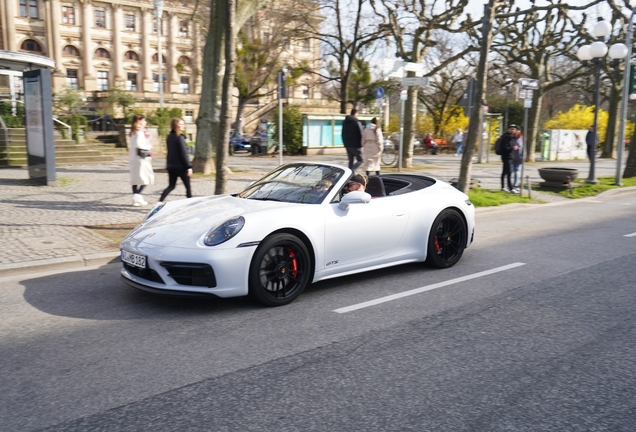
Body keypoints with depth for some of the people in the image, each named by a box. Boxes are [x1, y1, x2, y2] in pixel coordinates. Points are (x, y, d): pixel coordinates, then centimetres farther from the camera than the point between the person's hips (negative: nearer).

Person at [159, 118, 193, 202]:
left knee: (171, 186, 10)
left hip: (171, 166, 7)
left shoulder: (169, 137, 9)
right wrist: (189, 167, -15)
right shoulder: (180, 138, -14)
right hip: (181, 166, -7)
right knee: (188, 186, 6)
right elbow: (184, 154, -17)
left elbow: (171, 151, 14)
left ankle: (160, 200, -6)